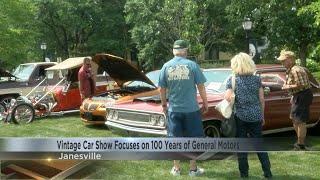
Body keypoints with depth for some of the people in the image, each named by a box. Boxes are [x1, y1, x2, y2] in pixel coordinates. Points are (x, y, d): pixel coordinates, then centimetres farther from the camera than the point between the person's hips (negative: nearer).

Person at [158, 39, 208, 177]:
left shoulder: (166, 66, -1)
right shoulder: (192, 65, -7)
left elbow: (162, 89, 3)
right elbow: (201, 87, -5)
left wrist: (164, 105, 16)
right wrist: (205, 103, 7)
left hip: (173, 109, 2)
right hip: (191, 109, -2)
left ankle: (176, 168, 19)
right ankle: (193, 169, 16)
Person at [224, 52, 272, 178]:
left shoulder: (232, 80, -5)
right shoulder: (257, 79, 1)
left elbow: (228, 98, -17)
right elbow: (262, 100, 3)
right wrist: (262, 116, 13)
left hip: (240, 117, -2)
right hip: (256, 116, 2)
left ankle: (244, 173, 12)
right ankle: (267, 172, 14)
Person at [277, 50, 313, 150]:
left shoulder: (295, 70, -22)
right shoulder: (290, 70, 11)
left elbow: (302, 85, -27)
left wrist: (288, 87, -20)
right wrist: (293, 96, 19)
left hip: (303, 97, -11)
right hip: (298, 97, 11)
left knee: (300, 121, -6)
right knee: (294, 118, 19)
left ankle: (301, 146, 2)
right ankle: (300, 142, 30)